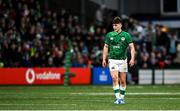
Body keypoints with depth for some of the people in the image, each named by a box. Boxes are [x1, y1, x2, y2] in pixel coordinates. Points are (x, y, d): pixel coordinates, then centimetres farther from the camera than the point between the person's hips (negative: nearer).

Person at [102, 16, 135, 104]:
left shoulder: (126, 35, -2)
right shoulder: (109, 35, 4)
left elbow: (132, 47, -4)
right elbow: (106, 47, 12)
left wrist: (132, 58, -17)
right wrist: (104, 59, 5)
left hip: (123, 60, 0)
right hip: (112, 60, 0)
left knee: (122, 80, 4)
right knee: (114, 78, -16)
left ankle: (122, 97, 19)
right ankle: (117, 98, -16)